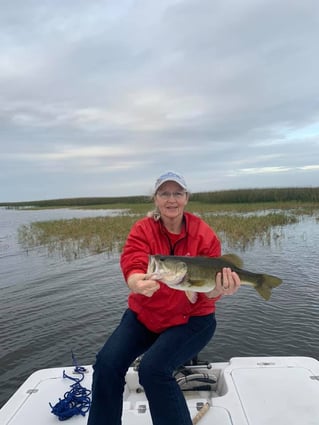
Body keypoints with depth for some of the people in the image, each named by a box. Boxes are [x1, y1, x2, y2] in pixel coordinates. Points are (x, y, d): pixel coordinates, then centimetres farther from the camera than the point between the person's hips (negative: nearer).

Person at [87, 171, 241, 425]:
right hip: (144, 315, 3)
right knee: (107, 363, -16)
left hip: (191, 319, -2)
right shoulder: (142, 230, -8)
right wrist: (139, 283, -48)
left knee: (153, 369, -25)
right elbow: (132, 266, -25)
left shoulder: (204, 235, -12)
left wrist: (219, 290, -36)